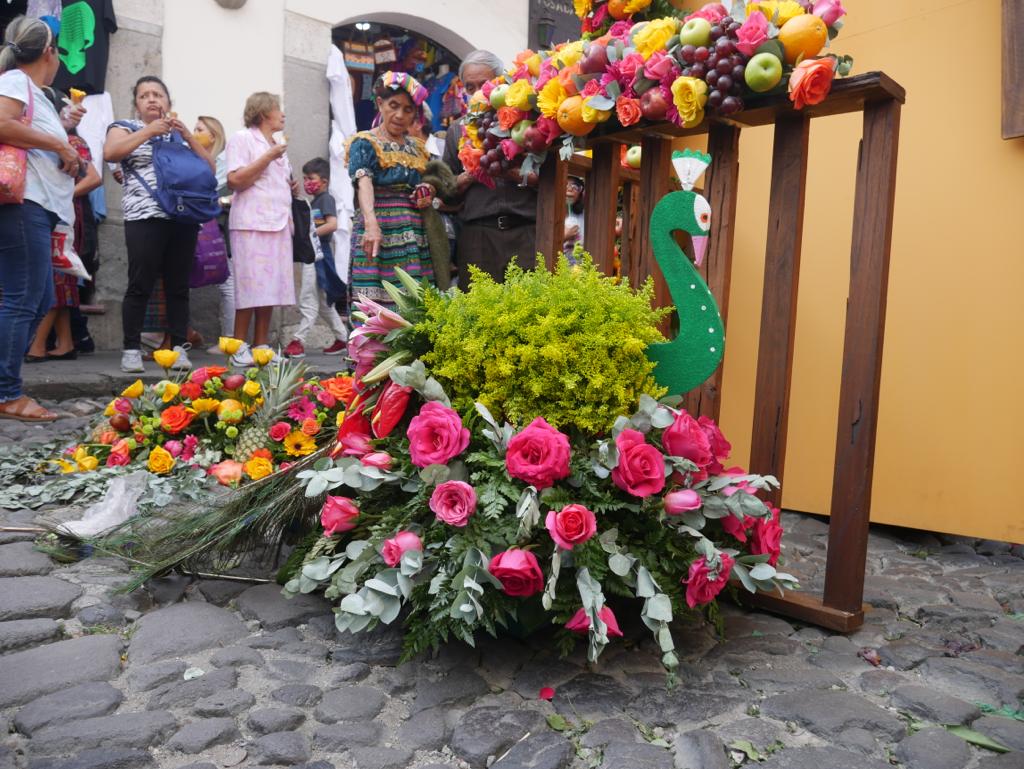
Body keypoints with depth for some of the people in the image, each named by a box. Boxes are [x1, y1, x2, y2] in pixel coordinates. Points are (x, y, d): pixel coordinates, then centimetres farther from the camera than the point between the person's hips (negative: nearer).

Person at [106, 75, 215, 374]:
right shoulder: (126, 127, 13)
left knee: (178, 286, 2)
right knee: (140, 286, -6)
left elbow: (209, 167, 11)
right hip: (145, 219, -3)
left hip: (184, 220, 3)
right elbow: (109, 153, -8)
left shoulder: (181, 133, 23)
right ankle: (131, 349, 0)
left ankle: (179, 348, 5)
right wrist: (149, 131, -8)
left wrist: (187, 134, 0)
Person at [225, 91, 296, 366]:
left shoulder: (278, 147, 24)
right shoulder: (242, 139, 0)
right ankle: (240, 348, -5)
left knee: (271, 286, 3)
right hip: (252, 223, -7)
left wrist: (292, 188, 11)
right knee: (251, 285, -11)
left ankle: (261, 345, 8)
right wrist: (268, 157, -11)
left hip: (278, 224, 7)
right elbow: (235, 180, -12)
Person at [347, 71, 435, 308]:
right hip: (380, 233, -5)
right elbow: (364, 184, -17)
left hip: (415, 237, 5)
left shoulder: (416, 146, 18)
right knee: (377, 304, -11)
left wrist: (429, 195, 3)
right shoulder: (364, 143, 0)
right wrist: (371, 223, -35)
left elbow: (427, 184, 29)